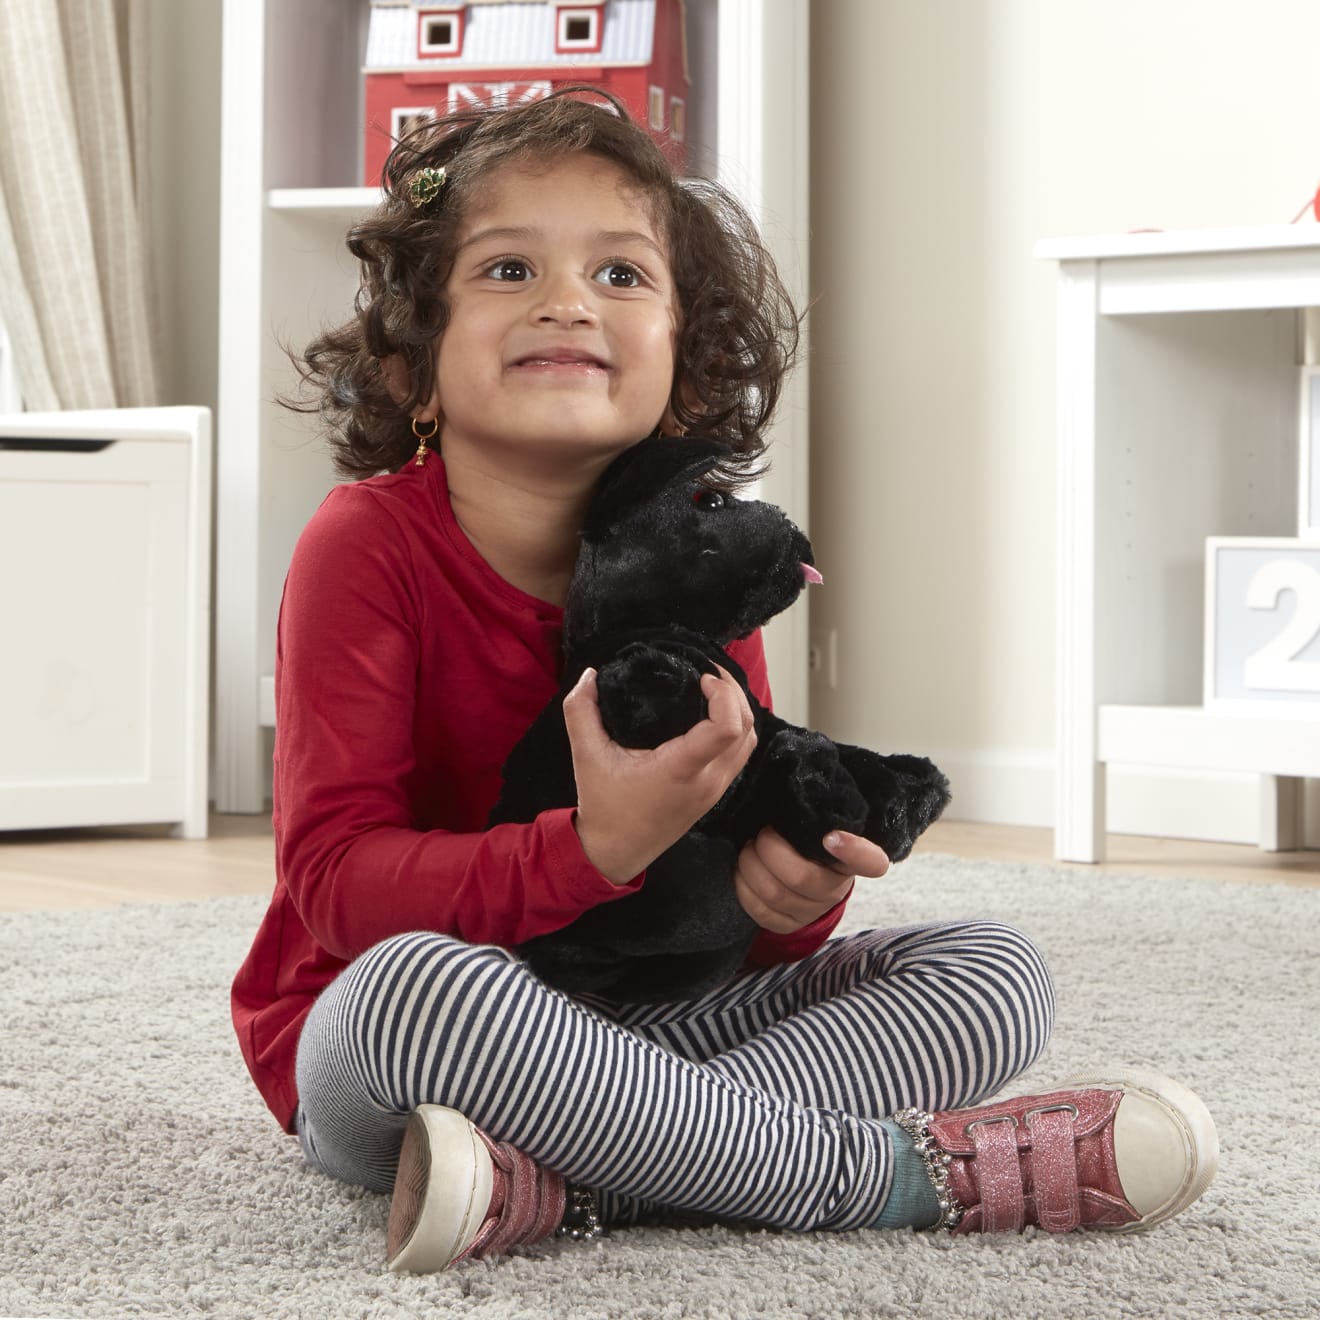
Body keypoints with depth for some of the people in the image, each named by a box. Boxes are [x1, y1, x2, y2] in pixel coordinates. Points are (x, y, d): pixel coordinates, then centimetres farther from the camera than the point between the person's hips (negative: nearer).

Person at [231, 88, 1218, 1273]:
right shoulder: (368, 549, -14)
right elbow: (335, 879, -22)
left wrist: (789, 896, -22)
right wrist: (595, 852, -35)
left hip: (633, 1017, 6)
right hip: (362, 1047, -6)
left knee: (997, 974, -6)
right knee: (420, 985, -41)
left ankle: (554, 1185, -29)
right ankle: (885, 1170, -26)